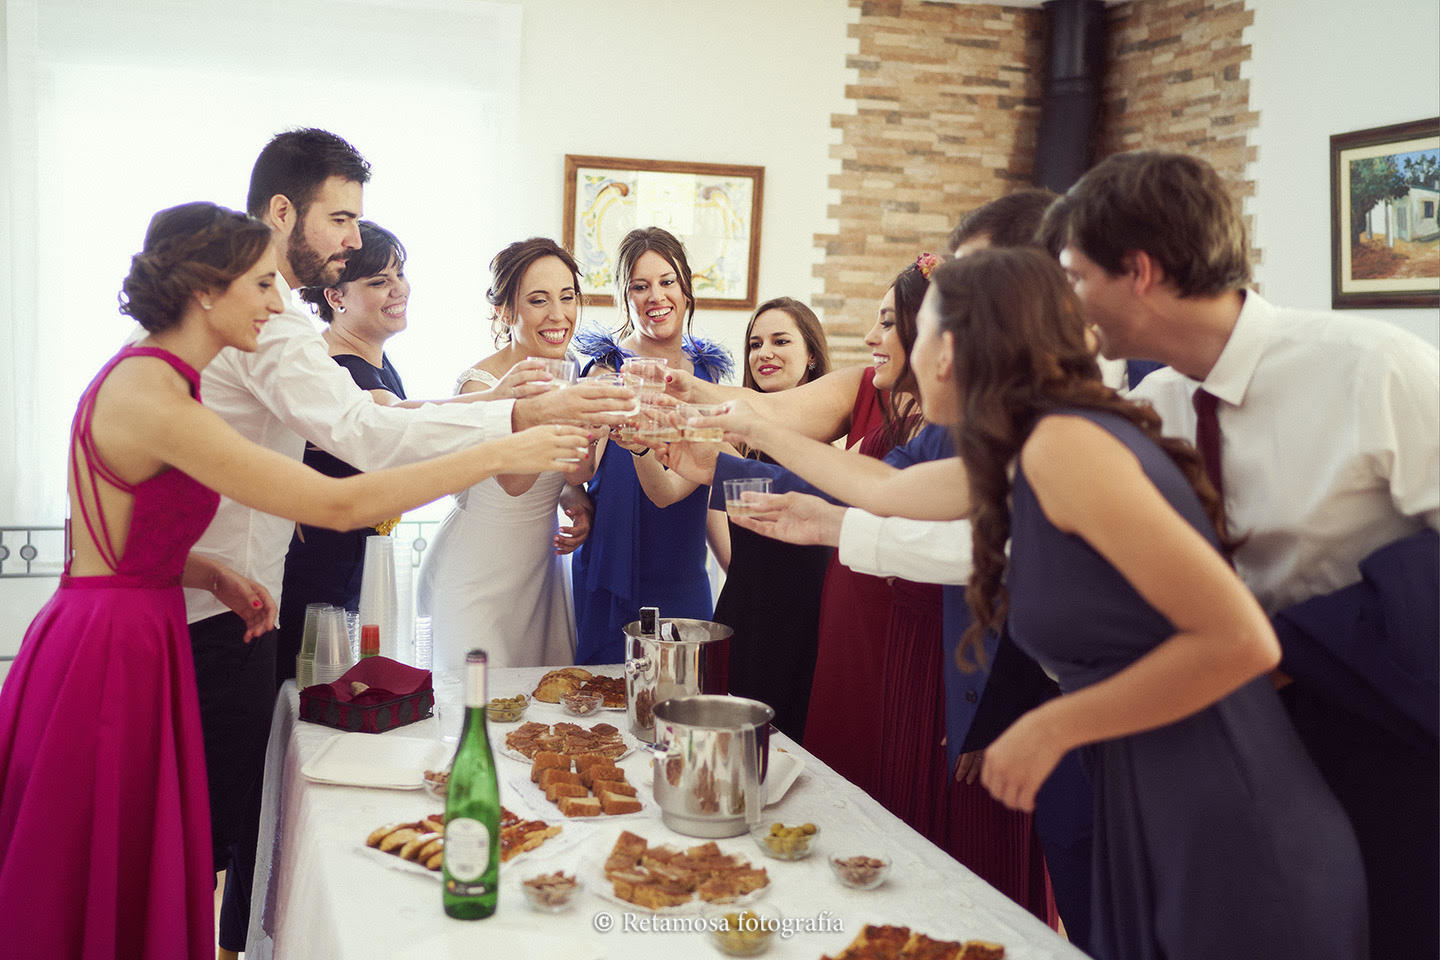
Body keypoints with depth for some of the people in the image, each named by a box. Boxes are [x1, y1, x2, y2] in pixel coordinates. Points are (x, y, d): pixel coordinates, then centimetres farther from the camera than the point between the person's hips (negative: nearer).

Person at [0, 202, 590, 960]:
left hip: (126, 634, 9)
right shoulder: (151, 396, -21)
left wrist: (213, 577, -2)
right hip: (108, 651, -9)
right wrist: (500, 456, -20)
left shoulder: (145, 378, 9)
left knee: (141, 894, 16)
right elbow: (339, 505, -24)